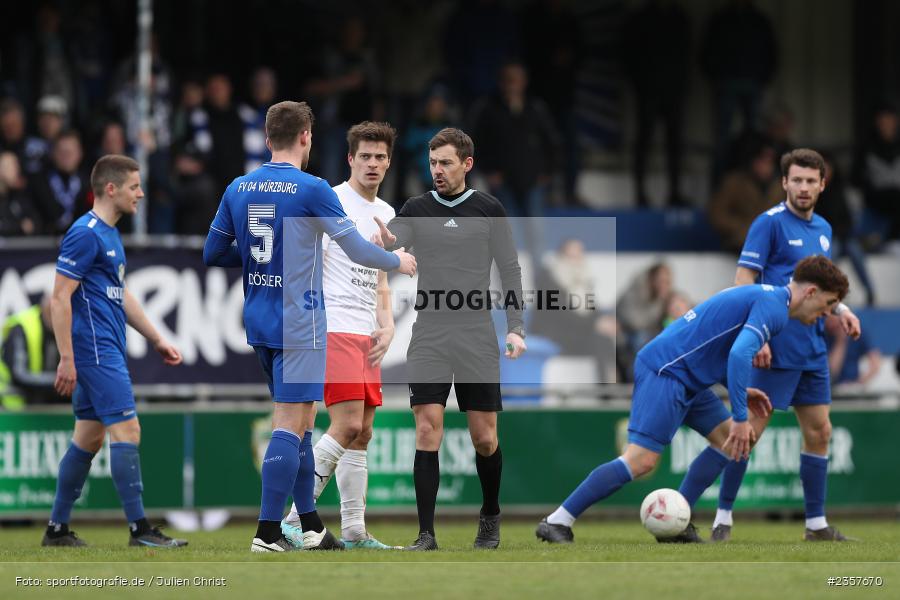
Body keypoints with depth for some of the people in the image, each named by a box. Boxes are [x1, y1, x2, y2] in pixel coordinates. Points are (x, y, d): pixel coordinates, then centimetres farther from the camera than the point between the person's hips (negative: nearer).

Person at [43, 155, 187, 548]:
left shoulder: (109, 235, 17)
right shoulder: (85, 234, -13)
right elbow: (60, 298, -17)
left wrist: (156, 340, 25)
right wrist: (66, 359, -20)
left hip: (106, 350, 10)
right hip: (95, 350, -10)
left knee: (89, 437, 11)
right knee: (126, 430, -12)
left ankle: (57, 528, 15)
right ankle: (139, 529, -12)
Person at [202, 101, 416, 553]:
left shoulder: (238, 189, 6)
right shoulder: (311, 190, -12)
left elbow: (213, 253, 13)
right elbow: (357, 250, -8)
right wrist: (397, 261, 10)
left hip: (259, 322, 7)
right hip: (299, 324, -7)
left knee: (300, 421, 16)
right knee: (290, 424, -6)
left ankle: (311, 527, 20)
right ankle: (266, 533, -12)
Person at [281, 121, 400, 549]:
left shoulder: (385, 214, 17)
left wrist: (387, 325, 10)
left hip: (367, 336, 8)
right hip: (334, 328, -8)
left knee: (362, 433, 6)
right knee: (347, 425, -17)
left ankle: (354, 532, 9)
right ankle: (294, 520, -15)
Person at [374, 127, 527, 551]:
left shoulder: (489, 210, 5)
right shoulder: (417, 210, 7)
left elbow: (510, 270, 8)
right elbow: (390, 238, -10)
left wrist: (515, 328, 0)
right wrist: (383, 242, -35)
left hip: (477, 337, 0)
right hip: (429, 336, 0)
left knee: (484, 437, 2)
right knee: (427, 431, -9)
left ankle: (490, 517, 28)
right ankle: (426, 534, -8)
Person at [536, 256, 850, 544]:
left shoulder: (760, 296, 20)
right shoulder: (773, 307, -12)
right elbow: (739, 354, -27)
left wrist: (739, 390, 22)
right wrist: (741, 418, -24)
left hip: (683, 374, 11)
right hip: (665, 370, -11)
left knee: (727, 439, 12)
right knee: (642, 460, -16)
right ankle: (557, 522, -14)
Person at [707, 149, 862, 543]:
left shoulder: (823, 229, 13)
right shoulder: (770, 223, -8)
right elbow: (743, 282, -12)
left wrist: (841, 309, 6)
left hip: (812, 350, 7)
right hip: (775, 348, -7)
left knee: (819, 432, 8)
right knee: (750, 430, -8)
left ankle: (816, 524, 15)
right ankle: (723, 518, 1)